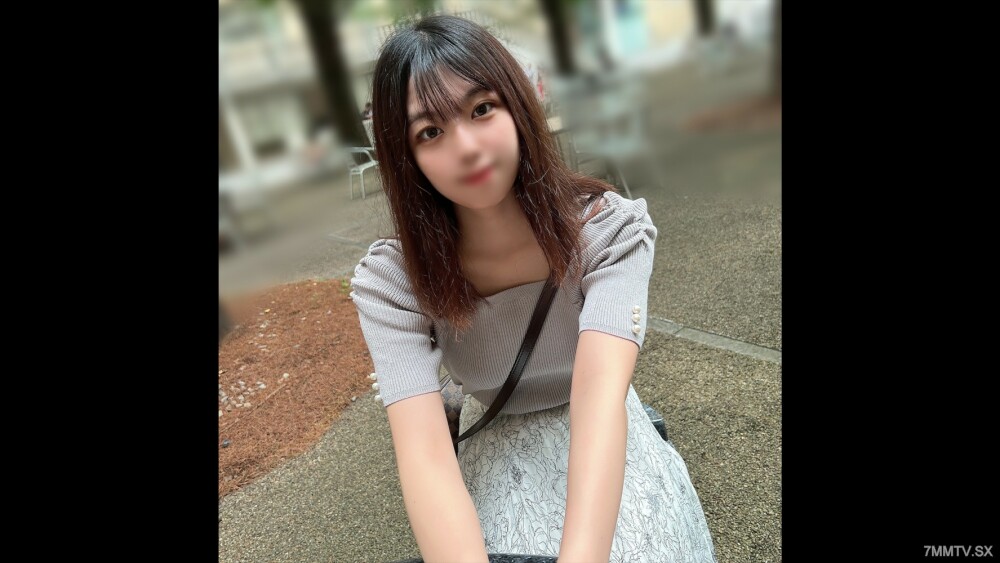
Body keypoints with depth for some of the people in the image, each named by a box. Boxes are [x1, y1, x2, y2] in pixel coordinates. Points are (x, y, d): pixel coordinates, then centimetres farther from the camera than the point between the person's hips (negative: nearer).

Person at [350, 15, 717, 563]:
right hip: (496, 453, 0)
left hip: (605, 445, 1)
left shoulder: (609, 230, -20)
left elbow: (600, 391, -34)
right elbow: (424, 450, -30)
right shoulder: (391, 282, -20)